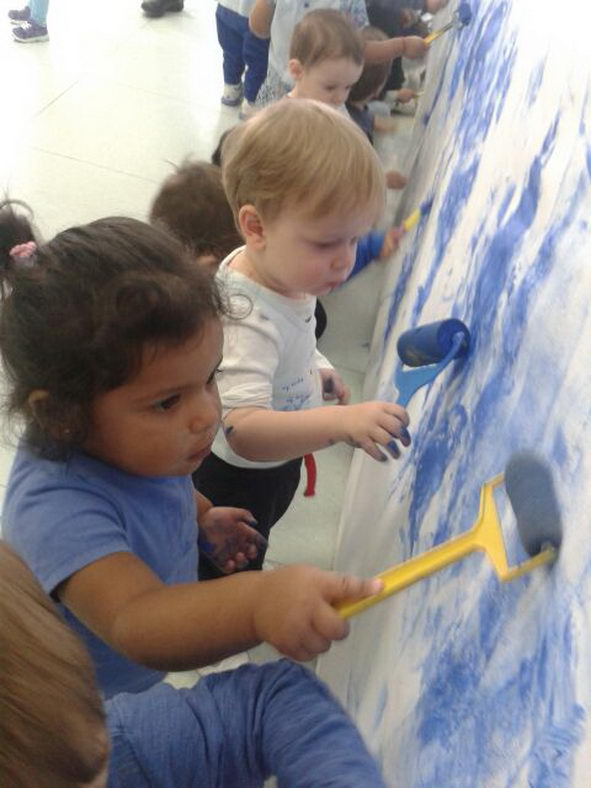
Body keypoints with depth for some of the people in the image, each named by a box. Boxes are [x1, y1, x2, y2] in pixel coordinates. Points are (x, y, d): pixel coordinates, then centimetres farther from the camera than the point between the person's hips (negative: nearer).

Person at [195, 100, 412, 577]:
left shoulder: (285, 271, -13)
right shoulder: (247, 317, -42)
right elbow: (244, 430, -53)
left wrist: (315, 370, 4)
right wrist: (341, 422, -63)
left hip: (278, 464, 8)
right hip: (236, 480, -8)